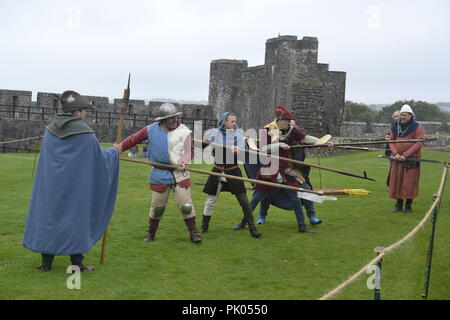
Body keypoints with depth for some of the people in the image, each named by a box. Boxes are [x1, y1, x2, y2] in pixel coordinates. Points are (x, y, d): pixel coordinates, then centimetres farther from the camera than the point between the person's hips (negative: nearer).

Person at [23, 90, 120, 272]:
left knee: (49, 215, 11)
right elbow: (101, 158, -4)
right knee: (76, 217, 6)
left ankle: (46, 262, 16)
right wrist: (114, 152, 17)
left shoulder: (50, 131, 1)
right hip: (76, 188, -4)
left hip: (51, 186, 4)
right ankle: (76, 262, 11)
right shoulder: (86, 135, -14)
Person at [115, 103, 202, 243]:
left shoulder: (184, 131, -5)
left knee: (185, 205, -2)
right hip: (159, 174, 1)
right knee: (157, 206, 10)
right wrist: (117, 149, 5)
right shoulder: (151, 130, -4)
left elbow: (189, 151, -4)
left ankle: (193, 233, 11)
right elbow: (133, 139, 5)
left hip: (179, 174, 0)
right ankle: (151, 233, 29)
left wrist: (183, 162, -23)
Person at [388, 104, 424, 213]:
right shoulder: (395, 127, 11)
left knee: (409, 183, -2)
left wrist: (405, 155, -18)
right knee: (396, 182, 6)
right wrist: (395, 153, -9)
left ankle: (408, 206, 9)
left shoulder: (418, 127, -4)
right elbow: (391, 141, 9)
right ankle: (398, 205, 17)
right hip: (397, 159, 4)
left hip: (411, 159, -4)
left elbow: (418, 144, -11)